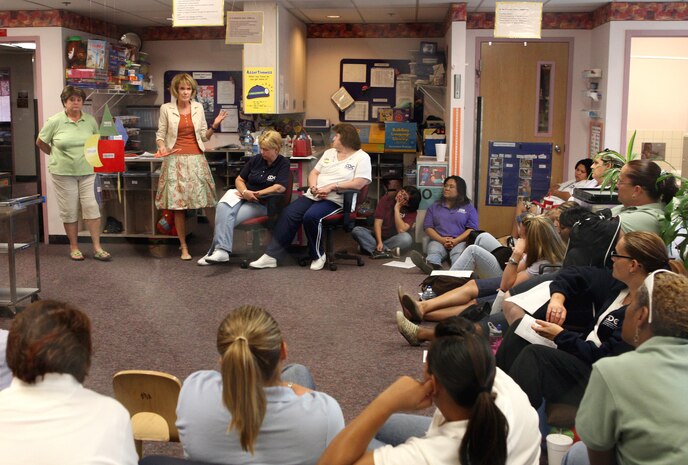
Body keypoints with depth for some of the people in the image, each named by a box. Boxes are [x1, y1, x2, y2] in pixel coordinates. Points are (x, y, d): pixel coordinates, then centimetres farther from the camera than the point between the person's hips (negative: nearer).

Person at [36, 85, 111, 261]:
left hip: (87, 172, 2)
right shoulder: (54, 121, -5)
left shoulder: (90, 120, 3)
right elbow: (40, 142, 6)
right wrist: (55, 154, 8)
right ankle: (74, 247, 17)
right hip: (63, 173, -2)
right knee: (69, 211, 5)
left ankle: (97, 248, 3)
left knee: (91, 207, -2)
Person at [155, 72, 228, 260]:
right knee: (179, 205, -3)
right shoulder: (166, 109, 4)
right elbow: (160, 134, 5)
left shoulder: (198, 108, 10)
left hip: (197, 160, 2)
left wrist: (214, 126, -3)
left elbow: (204, 136, 13)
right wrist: (162, 147, -15)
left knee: (201, 202, -4)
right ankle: (184, 247, 6)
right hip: (176, 160, -2)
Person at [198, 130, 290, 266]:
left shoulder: (283, 163, -2)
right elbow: (239, 180, 15)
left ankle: (216, 250, -18)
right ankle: (221, 251, -37)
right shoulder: (255, 160, 12)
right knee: (223, 208, -30)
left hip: (262, 204, -4)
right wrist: (245, 192, -8)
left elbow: (280, 187, -15)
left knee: (226, 218, -27)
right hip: (242, 196, 4)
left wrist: (254, 194, -13)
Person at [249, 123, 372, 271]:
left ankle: (318, 255, -11)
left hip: (335, 200, -6)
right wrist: (314, 187, -6)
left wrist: (332, 187, -18)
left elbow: (359, 183, -13)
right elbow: (314, 172, 17)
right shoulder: (329, 153, 21)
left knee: (310, 216, -33)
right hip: (313, 196, 6)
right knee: (288, 214, -17)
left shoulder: (362, 157, -1)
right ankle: (271, 256, -17)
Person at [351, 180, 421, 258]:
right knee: (356, 230, -25)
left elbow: (401, 230, -22)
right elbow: (377, 223, -11)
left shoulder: (412, 211, -8)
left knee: (407, 238, -35)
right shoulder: (386, 199, -5)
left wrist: (397, 209, -22)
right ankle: (387, 251, -36)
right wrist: (379, 242, -26)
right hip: (379, 236, 2)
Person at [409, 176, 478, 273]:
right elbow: (428, 227, 12)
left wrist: (455, 241, -12)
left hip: (460, 242, -1)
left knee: (459, 253, -37)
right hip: (438, 240, 1)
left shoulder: (468, 208, 18)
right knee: (434, 250, -36)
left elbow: (472, 229, 6)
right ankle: (430, 264, -71)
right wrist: (442, 240, -8)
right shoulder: (434, 207, 23)